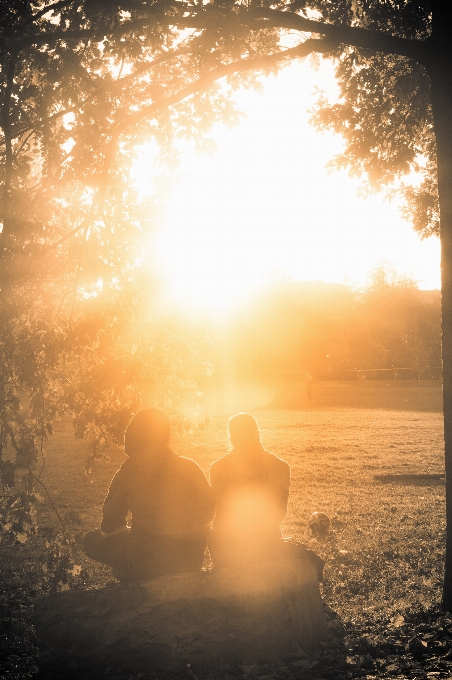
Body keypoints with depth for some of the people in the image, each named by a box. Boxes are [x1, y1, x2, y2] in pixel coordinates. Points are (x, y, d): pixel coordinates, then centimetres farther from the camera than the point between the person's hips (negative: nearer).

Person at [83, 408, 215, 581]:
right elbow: (208, 511, 12)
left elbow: (109, 528, -1)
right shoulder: (191, 468, 2)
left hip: (147, 563, -5)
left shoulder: (129, 470, -7)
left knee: (92, 541, 15)